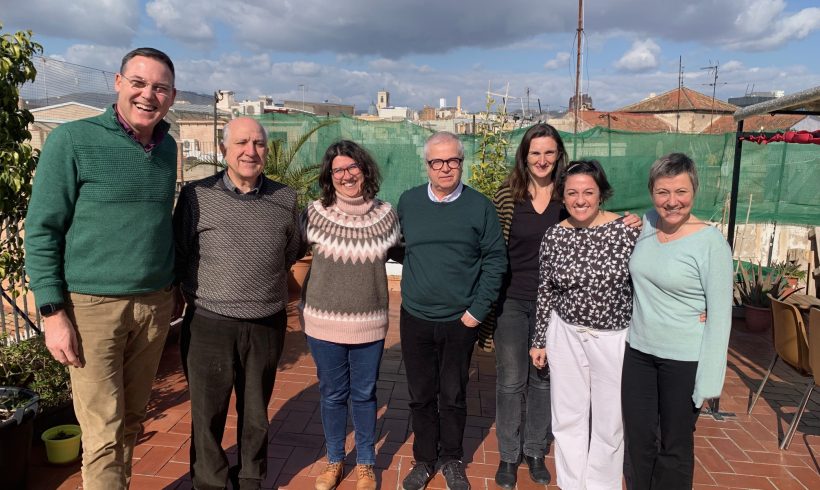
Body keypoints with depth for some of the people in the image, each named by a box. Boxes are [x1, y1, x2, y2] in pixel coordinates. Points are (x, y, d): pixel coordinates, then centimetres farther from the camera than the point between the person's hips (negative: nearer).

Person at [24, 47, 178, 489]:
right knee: (103, 433, 1)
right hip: (92, 305, -4)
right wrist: (53, 313, -11)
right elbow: (41, 231, -7)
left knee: (132, 421, 15)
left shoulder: (167, 147, 8)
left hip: (154, 304, 5)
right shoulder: (73, 141, -7)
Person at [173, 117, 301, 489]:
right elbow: (179, 255, 2)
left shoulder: (285, 199, 2)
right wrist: (201, 293, 3)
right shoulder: (196, 195, -6)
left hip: (267, 325, 2)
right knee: (208, 413, 10)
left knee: (256, 412, 17)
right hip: (209, 324, -2)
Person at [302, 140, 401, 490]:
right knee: (332, 395, 15)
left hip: (369, 324, 1)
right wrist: (302, 303, 3)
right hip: (324, 322, 0)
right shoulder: (315, 215, -8)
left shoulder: (386, 215, -3)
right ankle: (334, 461, 37)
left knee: (364, 395, 15)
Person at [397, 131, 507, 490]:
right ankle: (424, 459, 33)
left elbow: (495, 258, -4)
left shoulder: (480, 206, -5)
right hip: (415, 318, 2)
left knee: (453, 396, 13)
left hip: (460, 321, -1)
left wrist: (478, 309, -8)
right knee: (420, 394, 13)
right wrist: (413, 290, 2)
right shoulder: (408, 202, 0)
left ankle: (452, 460, 34)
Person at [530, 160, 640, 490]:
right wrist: (539, 340, 6)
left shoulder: (626, 230, -12)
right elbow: (545, 293, 3)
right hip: (567, 335, 2)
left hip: (615, 337, -2)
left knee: (609, 420, 13)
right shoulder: (554, 236, -5)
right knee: (568, 416, 13)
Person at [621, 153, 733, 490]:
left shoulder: (710, 242, -16)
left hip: (684, 360, -5)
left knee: (675, 446, 14)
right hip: (638, 350, 5)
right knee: (638, 439, 18)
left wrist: (709, 379, -14)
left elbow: (720, 315, -14)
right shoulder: (646, 224, 0)